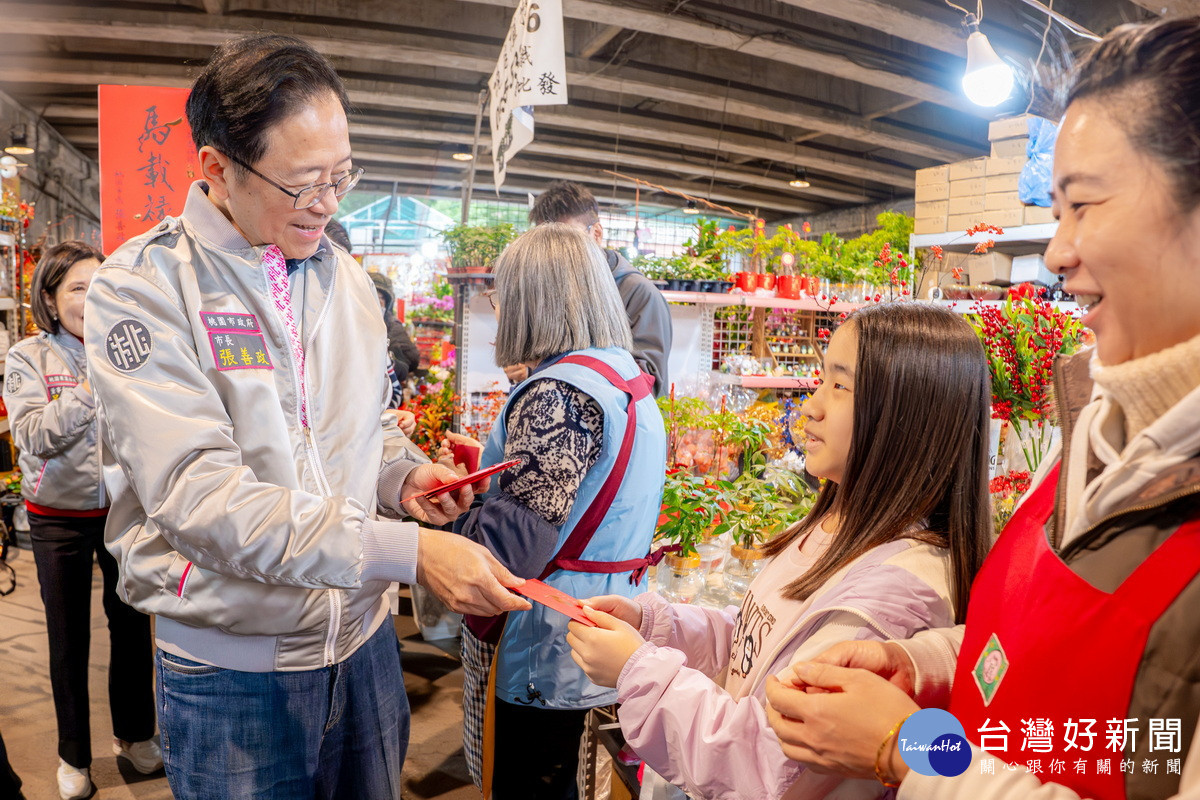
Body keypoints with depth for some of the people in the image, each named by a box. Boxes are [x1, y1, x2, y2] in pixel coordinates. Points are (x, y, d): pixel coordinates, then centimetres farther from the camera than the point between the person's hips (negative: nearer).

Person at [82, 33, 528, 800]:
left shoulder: (346, 277, 4)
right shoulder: (143, 286, -14)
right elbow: (197, 493, -24)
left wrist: (405, 476, -7)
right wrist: (408, 550, -31)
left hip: (362, 637, 5)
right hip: (231, 665, -5)